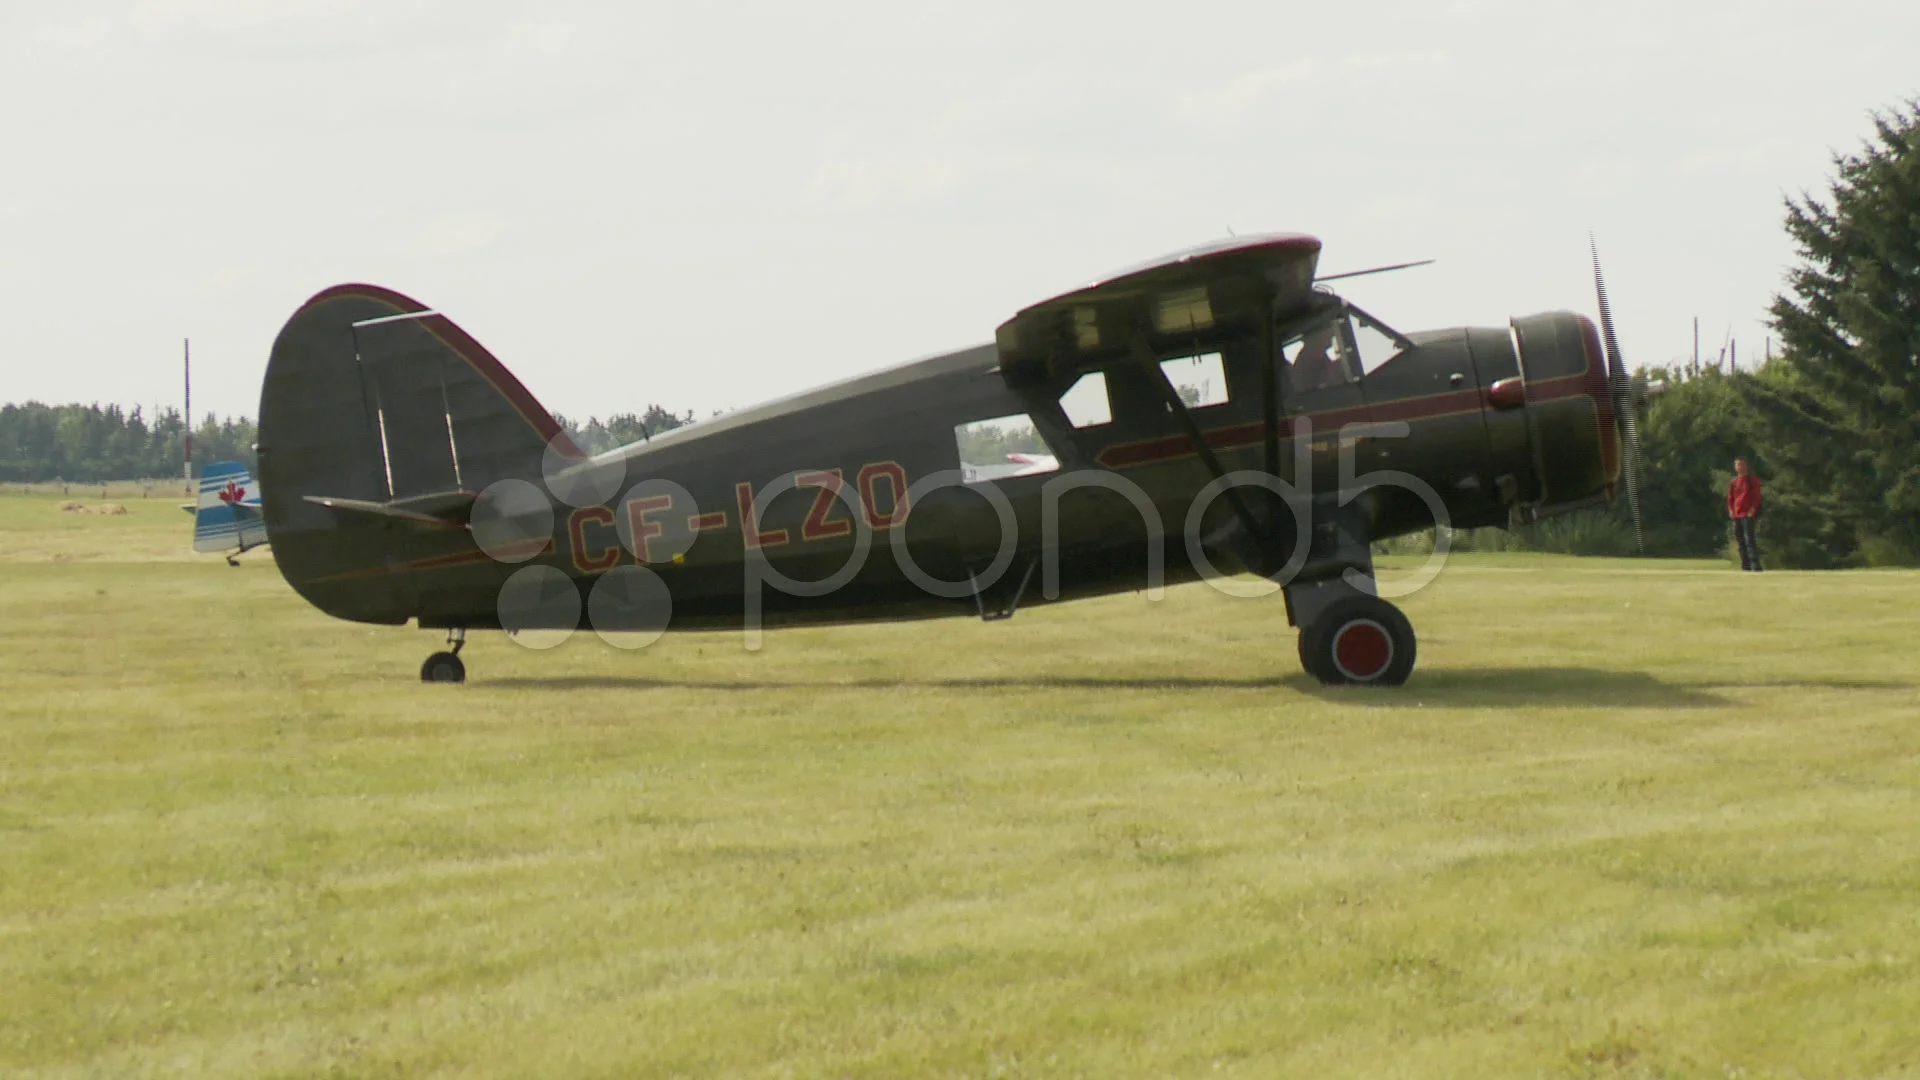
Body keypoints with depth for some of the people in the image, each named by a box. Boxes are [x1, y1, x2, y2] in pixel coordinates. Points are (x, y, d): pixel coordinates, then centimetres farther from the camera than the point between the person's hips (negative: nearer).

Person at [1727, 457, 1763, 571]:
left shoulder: (1752, 479, 0)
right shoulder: (1734, 481, 16)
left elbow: (1757, 496, -4)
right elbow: (1730, 497, 20)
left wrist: (1753, 509, -14)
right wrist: (1730, 509, 5)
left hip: (1748, 514, -7)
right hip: (1736, 515, 7)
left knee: (1749, 539, -15)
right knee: (1740, 541, 6)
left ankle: (1755, 565, -17)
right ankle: (1745, 566, 10)